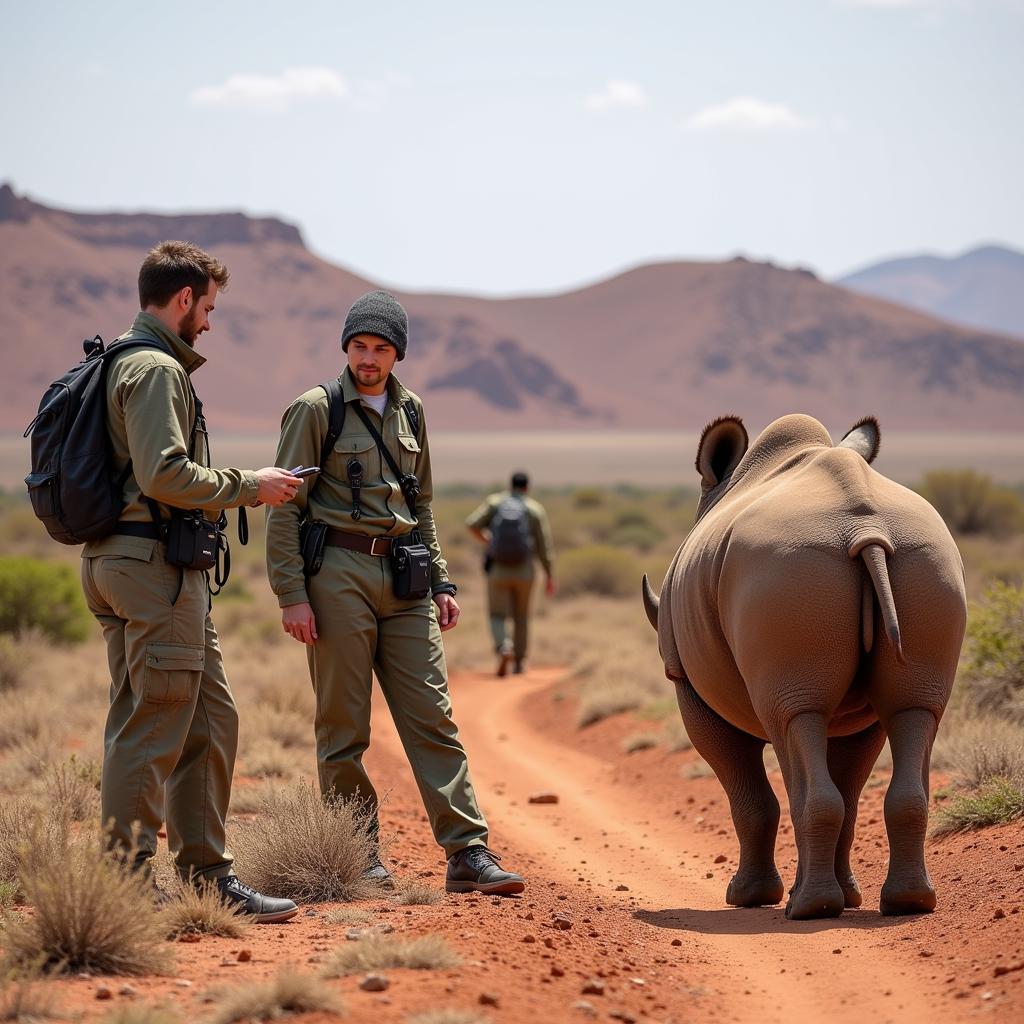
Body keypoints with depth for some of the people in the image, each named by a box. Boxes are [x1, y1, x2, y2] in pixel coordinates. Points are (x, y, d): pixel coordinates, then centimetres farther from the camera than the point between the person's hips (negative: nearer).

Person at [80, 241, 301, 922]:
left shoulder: (122, 363, 21)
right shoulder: (156, 369, -12)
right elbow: (164, 475, -22)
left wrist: (237, 490, 18)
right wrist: (248, 486, -11)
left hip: (123, 560, 11)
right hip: (155, 565, -11)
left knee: (212, 721, 13)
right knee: (151, 731, -8)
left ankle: (207, 874, 17)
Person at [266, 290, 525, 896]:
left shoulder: (410, 412, 15)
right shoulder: (316, 410, -2)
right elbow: (284, 509, -4)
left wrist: (440, 581, 15)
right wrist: (292, 595, -11)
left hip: (403, 577, 5)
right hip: (339, 575, -5)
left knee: (433, 716, -1)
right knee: (344, 726, 0)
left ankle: (468, 854, -3)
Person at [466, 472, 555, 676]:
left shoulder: (494, 502, 3)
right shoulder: (535, 509, 1)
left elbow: (472, 524, -7)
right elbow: (544, 546, -2)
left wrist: (485, 539, 15)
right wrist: (550, 576, 2)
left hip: (497, 569, -1)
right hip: (524, 570, 1)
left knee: (498, 616, 5)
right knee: (521, 617, 19)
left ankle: (503, 648, -24)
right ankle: (519, 661, 23)